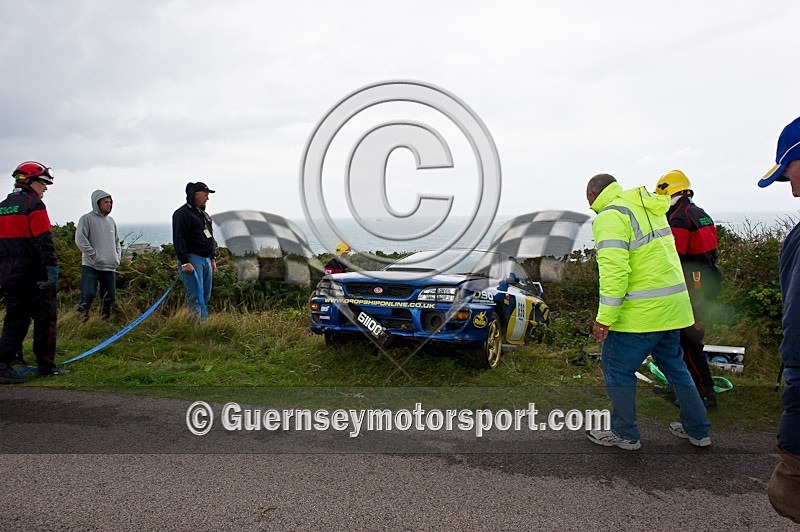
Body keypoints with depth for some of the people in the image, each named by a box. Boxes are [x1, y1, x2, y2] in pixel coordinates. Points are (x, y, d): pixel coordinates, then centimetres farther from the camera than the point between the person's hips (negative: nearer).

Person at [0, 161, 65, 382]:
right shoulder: (34, 205, -10)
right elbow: (44, 241, -18)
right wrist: (52, 269, -20)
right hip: (34, 275, -8)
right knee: (45, 317, 2)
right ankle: (46, 366, 7)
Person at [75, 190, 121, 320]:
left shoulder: (111, 221, 17)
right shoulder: (87, 219, -4)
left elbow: (116, 241, 24)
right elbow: (80, 239, -12)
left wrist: (118, 256, 9)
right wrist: (94, 256, -15)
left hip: (110, 267, 7)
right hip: (91, 266, -6)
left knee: (110, 297, 11)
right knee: (88, 295, -14)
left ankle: (106, 319, 23)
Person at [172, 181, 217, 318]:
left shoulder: (204, 214, 20)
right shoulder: (182, 213, -9)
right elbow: (179, 239, -15)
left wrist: (213, 258, 21)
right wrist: (184, 262, -20)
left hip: (206, 259, 9)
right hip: (192, 259, -9)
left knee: (205, 296, 10)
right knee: (195, 297, -10)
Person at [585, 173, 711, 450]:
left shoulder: (610, 216, -14)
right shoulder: (649, 208, 14)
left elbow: (614, 269, -23)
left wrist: (605, 317, -21)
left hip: (641, 311, -9)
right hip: (673, 305, 9)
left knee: (617, 367, 6)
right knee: (673, 364, 22)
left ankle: (625, 434, 17)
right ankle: (697, 430, 32)